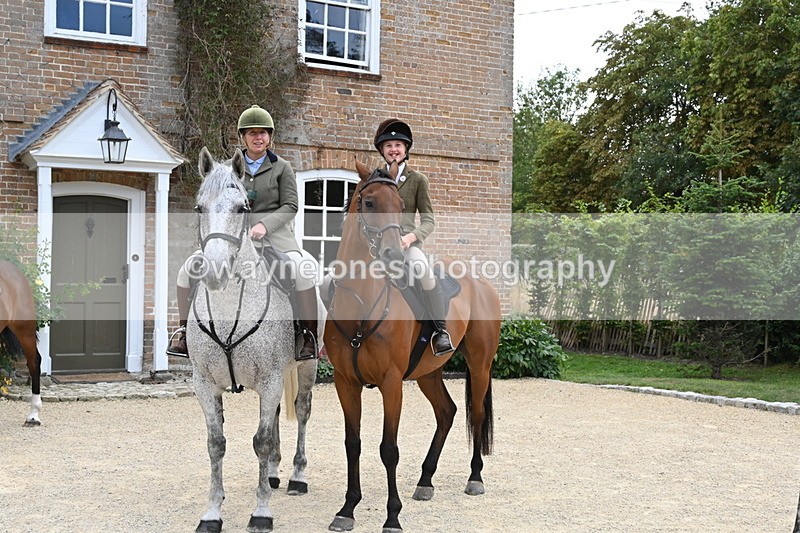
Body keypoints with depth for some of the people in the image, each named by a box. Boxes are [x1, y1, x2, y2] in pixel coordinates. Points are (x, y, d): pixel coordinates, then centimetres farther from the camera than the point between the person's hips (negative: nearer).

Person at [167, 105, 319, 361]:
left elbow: (290, 206, -2)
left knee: (303, 270, -32)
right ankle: (184, 330, 5)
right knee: (188, 270, -9)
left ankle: (309, 335, -20)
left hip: (274, 235, -3)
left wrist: (264, 225, -18)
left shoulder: (281, 167, 4)